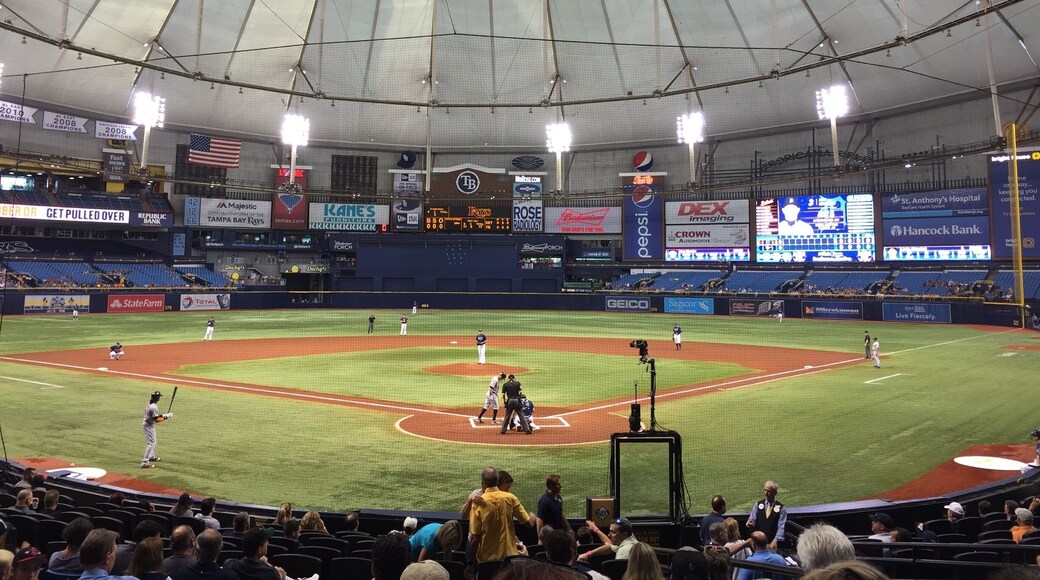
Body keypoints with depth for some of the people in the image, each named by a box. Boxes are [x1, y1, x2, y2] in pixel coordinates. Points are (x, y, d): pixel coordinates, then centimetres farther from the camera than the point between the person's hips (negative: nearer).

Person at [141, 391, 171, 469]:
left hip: (146, 424, 10)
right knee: (151, 443, -9)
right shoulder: (154, 407, -26)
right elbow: (157, 420, -27)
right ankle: (144, 463, -11)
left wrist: (162, 415, 7)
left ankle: (151, 456, 45)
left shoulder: (149, 403, 4)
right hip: (149, 425, -10)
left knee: (152, 442, 27)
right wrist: (166, 417, -19)